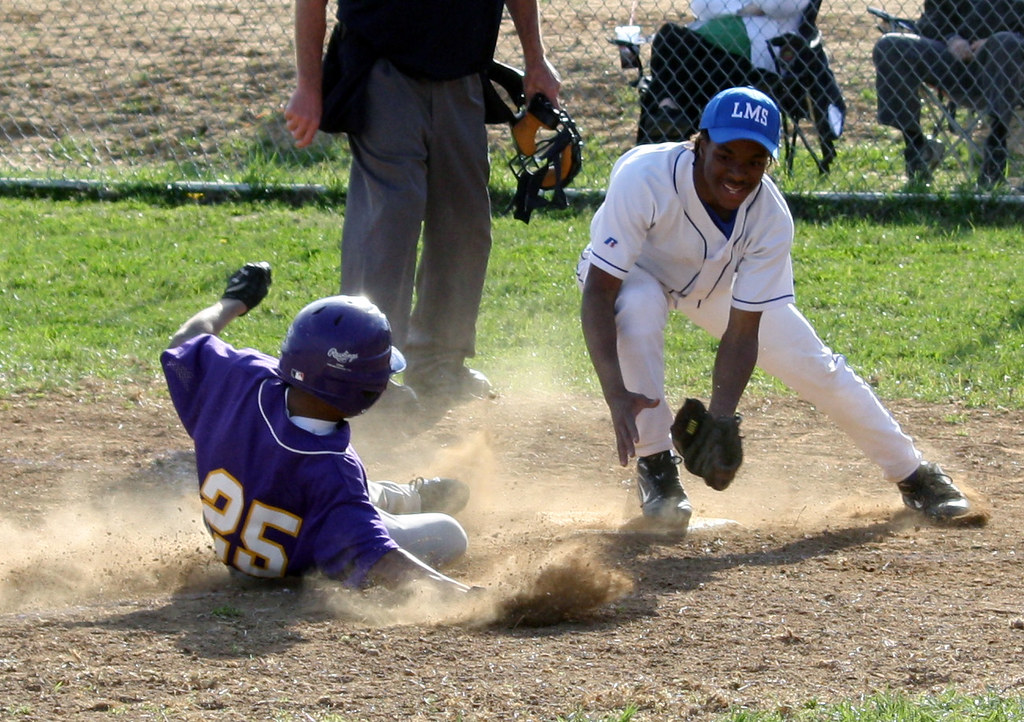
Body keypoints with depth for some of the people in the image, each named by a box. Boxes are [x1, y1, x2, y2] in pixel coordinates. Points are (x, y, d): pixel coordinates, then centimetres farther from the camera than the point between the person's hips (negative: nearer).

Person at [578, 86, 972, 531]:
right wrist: (615, 393, -53)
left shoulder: (771, 219, -29)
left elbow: (742, 332, -27)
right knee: (639, 307, -37)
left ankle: (912, 474, 25)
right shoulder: (644, 178, -41)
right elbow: (598, 293, -41)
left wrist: (719, 420, -42)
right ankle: (656, 469, -20)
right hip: (630, 272, -3)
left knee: (813, 365, 1)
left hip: (717, 283, 3)